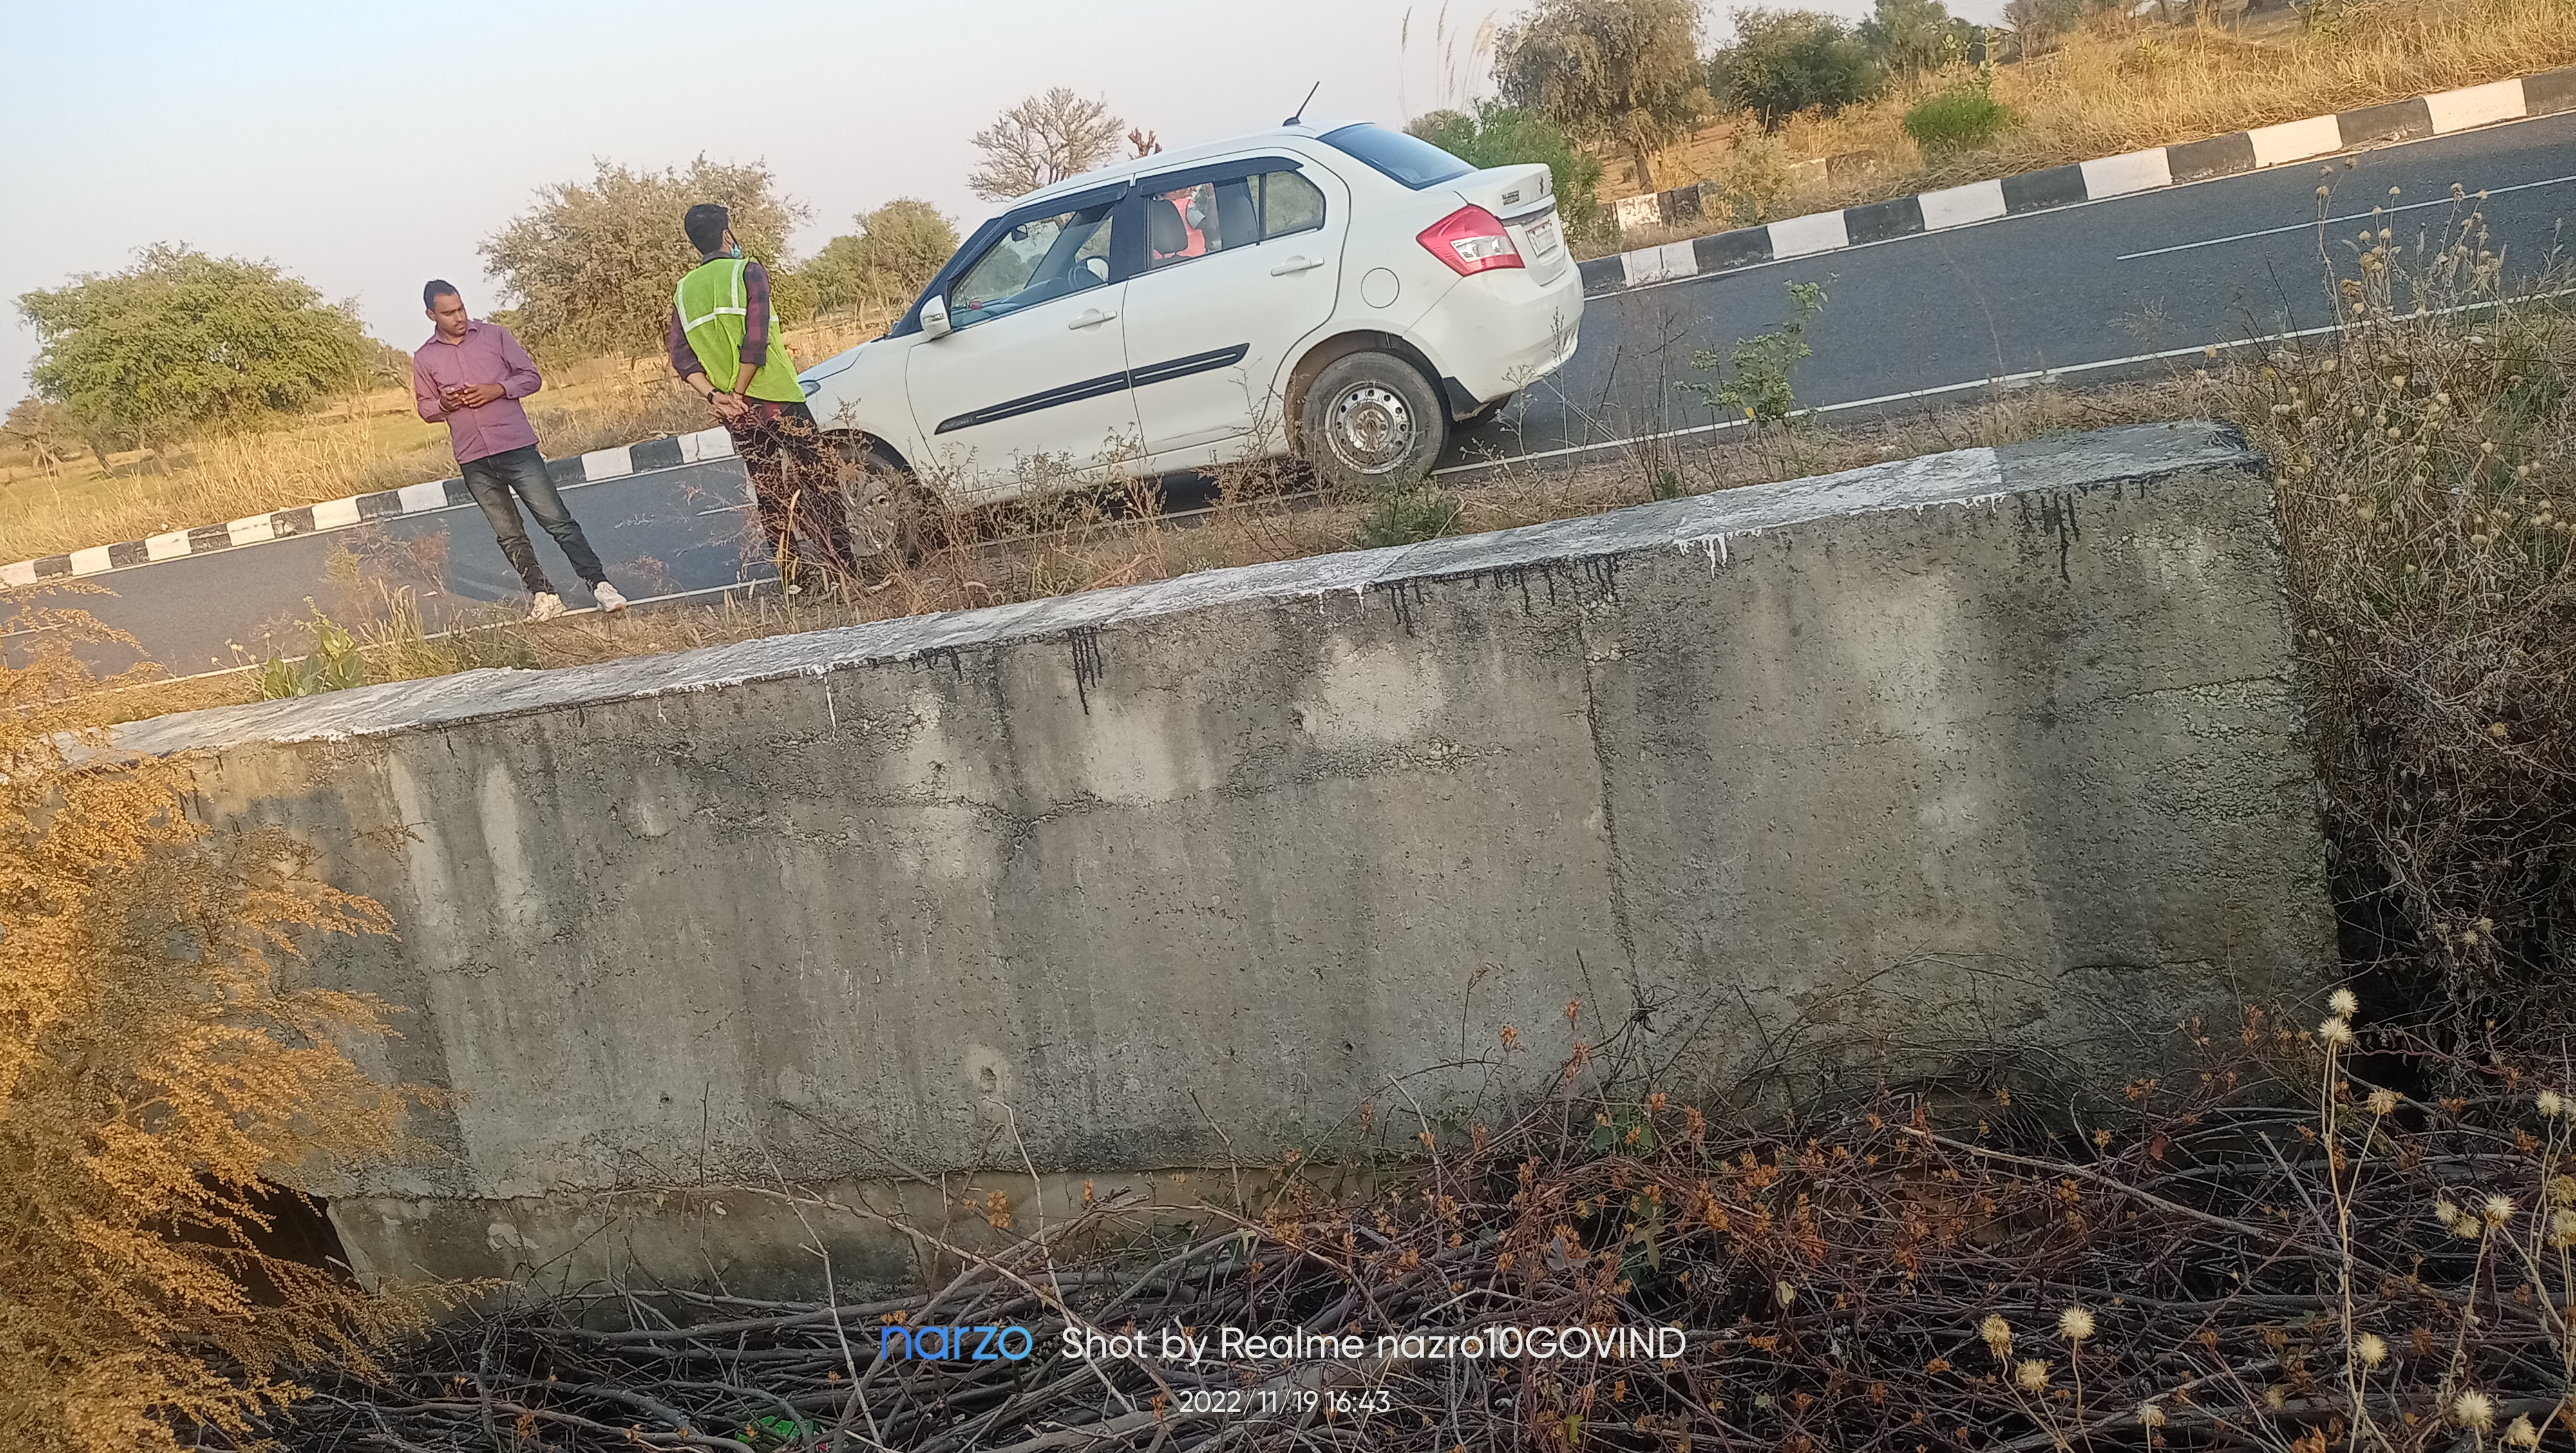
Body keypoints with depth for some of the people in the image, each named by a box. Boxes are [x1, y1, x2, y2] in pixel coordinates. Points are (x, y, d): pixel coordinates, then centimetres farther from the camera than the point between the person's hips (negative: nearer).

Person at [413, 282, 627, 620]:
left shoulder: (493, 335, 3)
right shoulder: (424, 359, 6)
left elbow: (532, 377, 5)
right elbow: (425, 408, 15)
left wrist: (498, 390, -12)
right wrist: (444, 404, -7)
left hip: (517, 449, -2)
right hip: (474, 462, 2)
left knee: (558, 521, -7)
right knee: (509, 535, 6)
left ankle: (598, 584, -5)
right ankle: (544, 596, 12)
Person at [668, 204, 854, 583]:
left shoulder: (683, 292, 13)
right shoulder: (748, 272, -3)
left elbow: (682, 359, 2)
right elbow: (756, 340, -16)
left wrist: (714, 395, -6)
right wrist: (739, 392, -11)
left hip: (734, 413, 5)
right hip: (775, 398, -5)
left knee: (770, 495, 10)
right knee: (821, 479, 0)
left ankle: (792, 578, 9)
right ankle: (840, 571, -6)